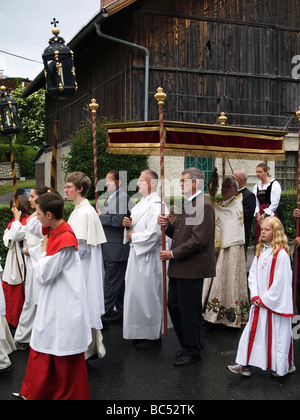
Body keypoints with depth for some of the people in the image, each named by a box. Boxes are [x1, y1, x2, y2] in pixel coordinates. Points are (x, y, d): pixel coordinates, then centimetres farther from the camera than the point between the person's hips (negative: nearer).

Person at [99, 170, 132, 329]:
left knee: (111, 284, -5)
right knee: (119, 283, 17)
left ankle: (104, 318, -1)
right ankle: (122, 313, 27)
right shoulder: (110, 198, 17)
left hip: (116, 249, -10)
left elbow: (119, 220, -24)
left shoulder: (123, 197, -14)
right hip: (109, 249, 10)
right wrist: (100, 216, 6)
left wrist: (101, 216, -13)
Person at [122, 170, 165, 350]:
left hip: (148, 258, -9)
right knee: (137, 293, 15)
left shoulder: (156, 205, -17)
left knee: (148, 295, -1)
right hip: (137, 255, 9)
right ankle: (142, 333, 28)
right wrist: (129, 224, -2)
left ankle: (153, 336, 12)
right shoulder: (141, 204, 13)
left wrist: (132, 236, -11)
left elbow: (153, 234, -24)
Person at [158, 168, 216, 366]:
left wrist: (173, 253, -17)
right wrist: (168, 225, -1)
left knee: (189, 310, 2)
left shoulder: (203, 205, -16)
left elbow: (199, 240, -23)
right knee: (174, 306, 16)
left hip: (192, 268, -10)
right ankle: (187, 344, 32)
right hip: (180, 268, 10)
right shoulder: (188, 203, 16)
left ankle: (193, 351, 18)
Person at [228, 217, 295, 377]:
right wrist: (255, 296, -3)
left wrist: (266, 299, -12)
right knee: (253, 331, 9)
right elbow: (252, 275, 9)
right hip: (259, 302, 7)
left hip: (275, 303, -6)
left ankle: (284, 367, 22)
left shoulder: (281, 254, -14)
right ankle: (245, 365, 16)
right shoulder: (260, 252, 8)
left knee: (278, 334, 4)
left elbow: (280, 281, -16)